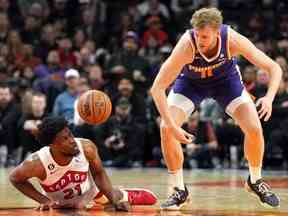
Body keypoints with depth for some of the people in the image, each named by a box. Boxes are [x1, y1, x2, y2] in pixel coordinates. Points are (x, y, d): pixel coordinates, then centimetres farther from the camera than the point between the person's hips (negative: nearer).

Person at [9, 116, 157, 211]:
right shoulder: (37, 163, -41)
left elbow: (99, 173, -15)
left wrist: (115, 201, -25)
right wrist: (44, 200, -26)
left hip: (89, 189, 2)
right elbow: (15, 178, -20)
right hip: (61, 203, -2)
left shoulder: (87, 147, -35)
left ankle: (120, 196, 47)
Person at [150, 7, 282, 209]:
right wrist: (173, 126, -46)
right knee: (166, 129, -19)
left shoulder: (233, 40, -35)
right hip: (191, 81, -1)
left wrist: (269, 97, -45)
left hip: (226, 79, 1)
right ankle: (179, 191, -2)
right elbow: (157, 88, -37)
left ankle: (255, 181, 16)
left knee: (254, 128, -12)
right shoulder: (186, 45, -39)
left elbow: (274, 68, -26)